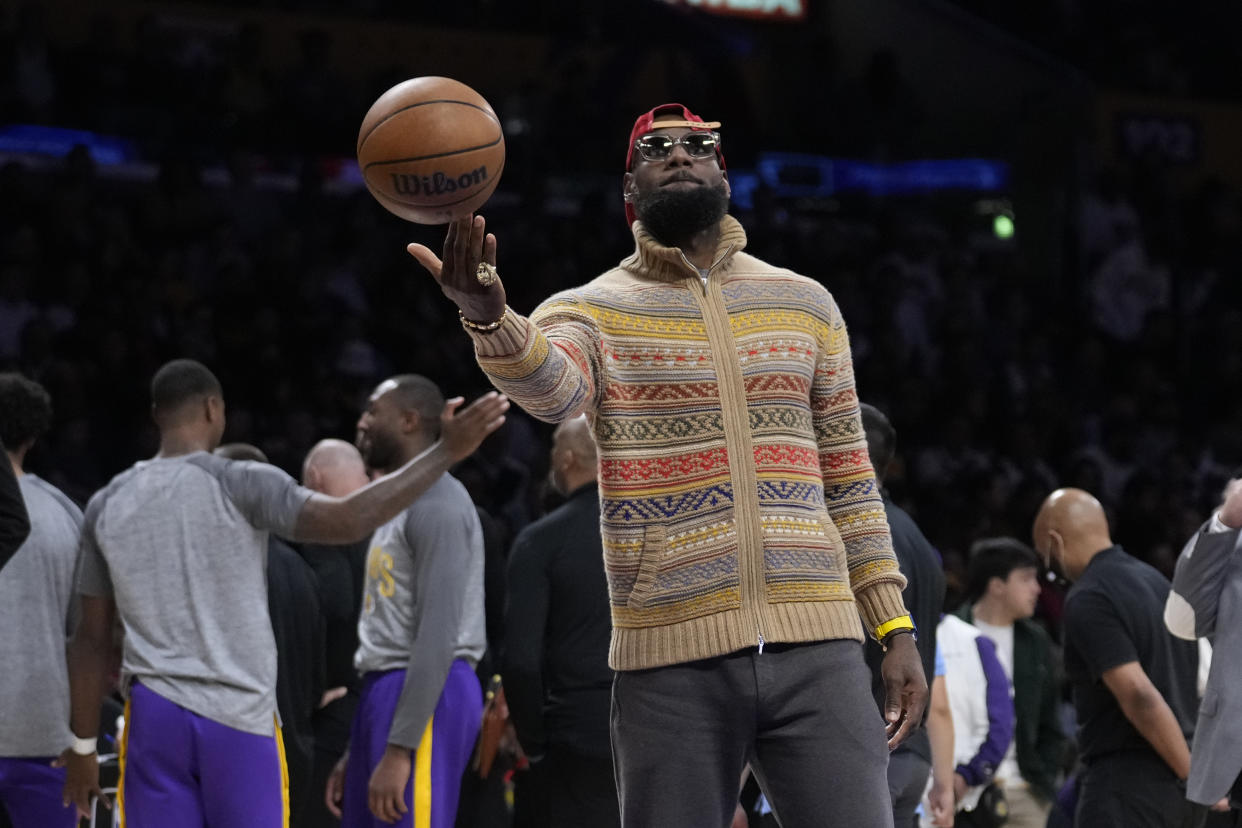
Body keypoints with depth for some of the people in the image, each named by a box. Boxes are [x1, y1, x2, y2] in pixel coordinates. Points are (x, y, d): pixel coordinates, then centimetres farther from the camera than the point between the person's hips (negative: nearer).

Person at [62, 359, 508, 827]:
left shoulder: (108, 505, 7)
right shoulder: (242, 486, -6)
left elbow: (92, 638, 11)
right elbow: (348, 521, -18)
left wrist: (83, 747, 17)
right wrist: (448, 452, -14)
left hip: (155, 717, 3)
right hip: (239, 718, -3)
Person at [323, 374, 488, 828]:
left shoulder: (438, 504, -11)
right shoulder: (399, 504, 22)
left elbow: (438, 636, -19)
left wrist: (399, 749, -24)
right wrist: (356, 752, 22)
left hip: (427, 698, -11)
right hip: (387, 690, 11)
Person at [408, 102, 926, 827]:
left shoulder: (805, 303, 14)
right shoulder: (593, 311, 5)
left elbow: (849, 476, 17)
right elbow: (552, 386, -20)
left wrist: (895, 628, 10)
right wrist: (491, 319, -43)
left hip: (817, 643, 2)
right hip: (671, 660, -2)